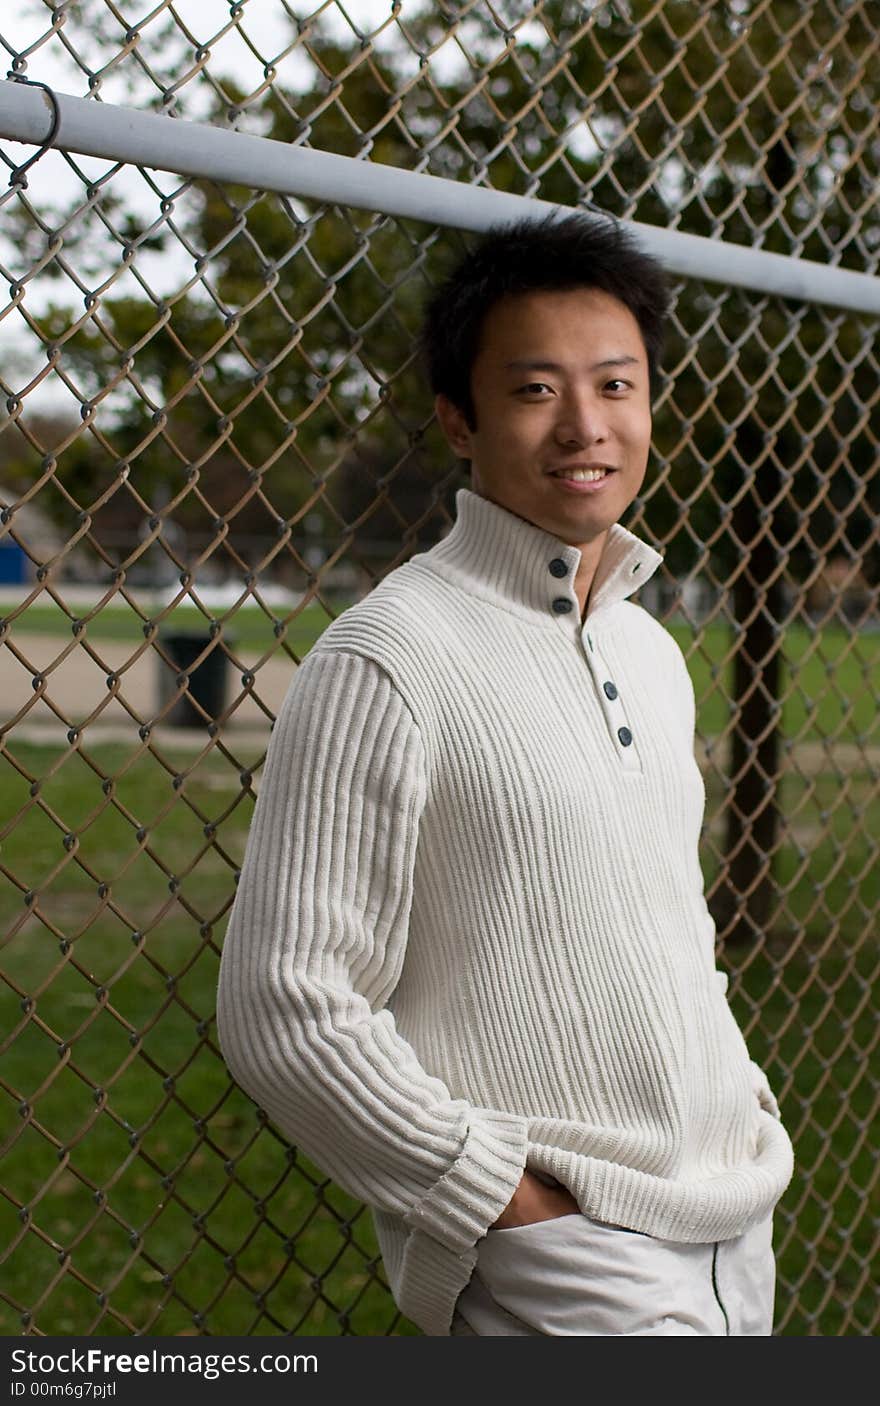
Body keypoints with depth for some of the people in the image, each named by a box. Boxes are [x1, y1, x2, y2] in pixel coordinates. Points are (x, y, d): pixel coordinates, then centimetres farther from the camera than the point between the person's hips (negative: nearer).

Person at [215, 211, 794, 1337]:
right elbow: (284, 1009, -18)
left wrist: (740, 1091, 10)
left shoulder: (652, 651, 10)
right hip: (564, 1269, -7)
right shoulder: (384, 665, -15)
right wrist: (511, 1198, -15)